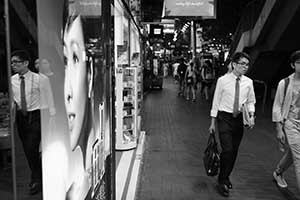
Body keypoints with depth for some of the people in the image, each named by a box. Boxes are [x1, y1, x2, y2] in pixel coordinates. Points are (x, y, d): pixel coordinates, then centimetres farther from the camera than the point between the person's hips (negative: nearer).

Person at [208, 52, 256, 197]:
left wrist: (251, 115, -9)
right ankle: (222, 181, 9)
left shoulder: (248, 82, 1)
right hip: (225, 117, -4)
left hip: (240, 118, 4)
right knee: (227, 150, -11)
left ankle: (226, 177, 34)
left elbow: (250, 102, 11)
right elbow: (216, 102, -3)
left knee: (234, 151, 12)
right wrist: (213, 123, -1)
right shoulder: (223, 80, -8)